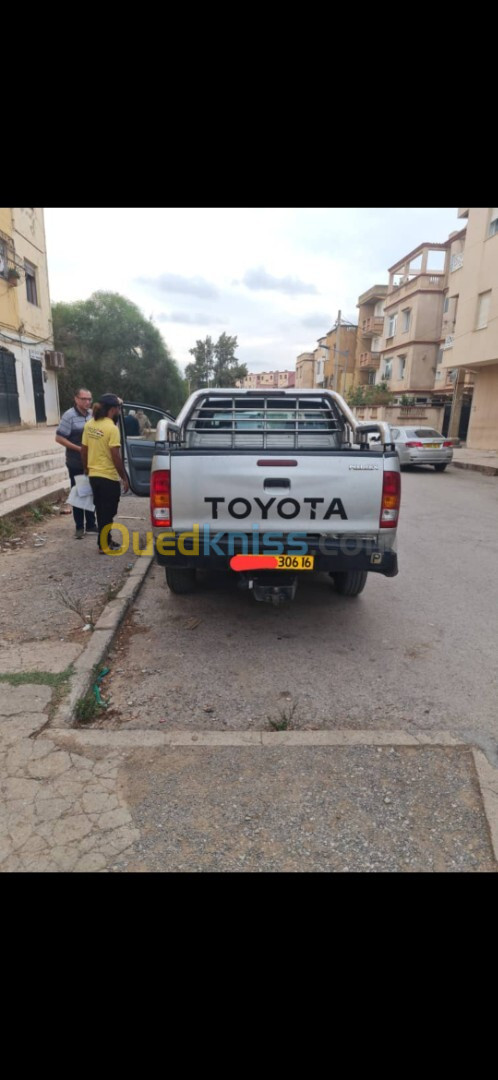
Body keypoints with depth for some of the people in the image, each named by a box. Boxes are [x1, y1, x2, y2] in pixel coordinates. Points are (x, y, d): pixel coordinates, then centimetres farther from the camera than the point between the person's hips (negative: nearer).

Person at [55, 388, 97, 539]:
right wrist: (78, 448, -18)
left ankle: (91, 524, 24)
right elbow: (59, 438, -14)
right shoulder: (69, 415, -12)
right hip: (76, 463, -5)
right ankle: (79, 527, 13)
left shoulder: (92, 414, 3)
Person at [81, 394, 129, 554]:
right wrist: (124, 478, -11)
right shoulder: (112, 428, -17)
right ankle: (104, 545, 10)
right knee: (107, 512, 4)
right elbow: (116, 456, -19)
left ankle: (106, 541, 29)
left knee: (101, 511, 18)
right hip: (109, 477, -7)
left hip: (94, 475, 8)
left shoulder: (89, 425, 6)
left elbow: (83, 450, 10)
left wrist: (87, 470, 21)